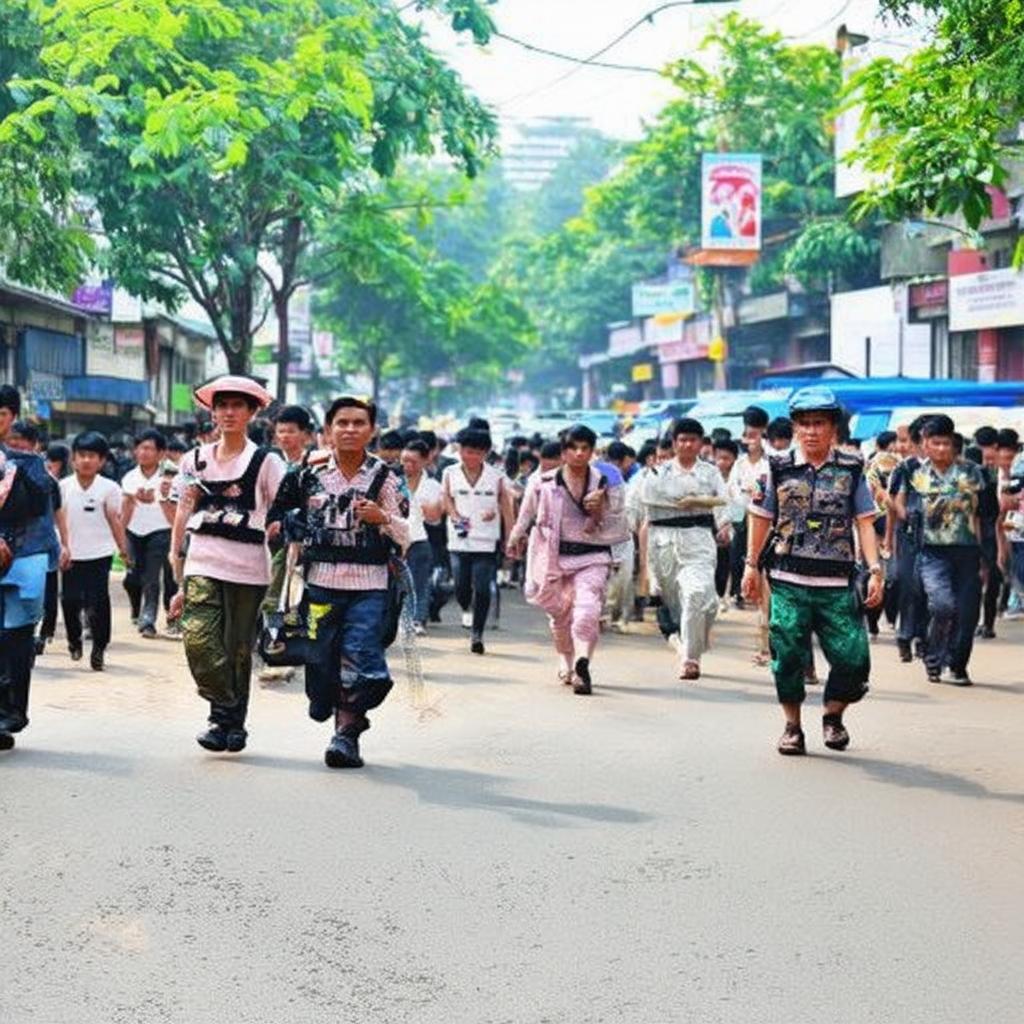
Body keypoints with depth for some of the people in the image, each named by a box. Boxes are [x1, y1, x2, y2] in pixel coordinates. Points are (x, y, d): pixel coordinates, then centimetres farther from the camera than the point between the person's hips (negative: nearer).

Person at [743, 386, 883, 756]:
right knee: (788, 656, 0)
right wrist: (751, 565, 11)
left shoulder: (851, 470, 6)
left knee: (853, 657, -6)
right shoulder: (779, 469, 6)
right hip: (789, 583, 0)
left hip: (837, 583, 0)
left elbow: (864, 523, 4)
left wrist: (875, 570, -4)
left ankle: (833, 715, 20)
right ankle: (792, 725, 19)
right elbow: (761, 519, 12)